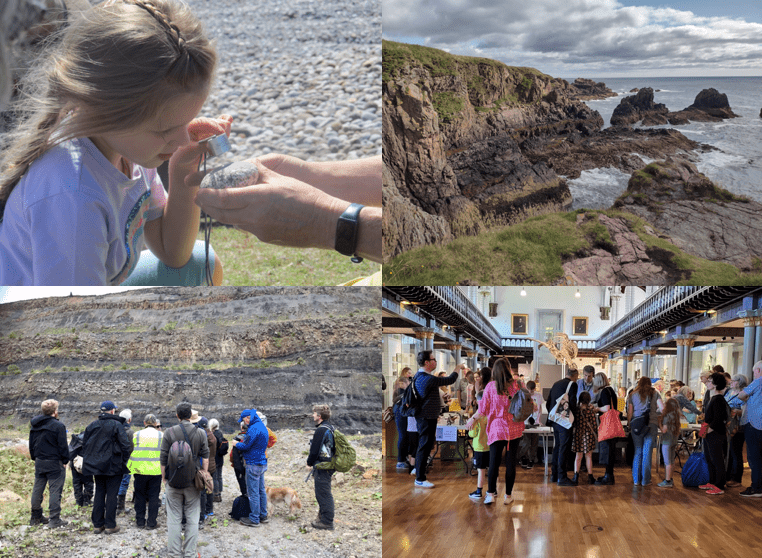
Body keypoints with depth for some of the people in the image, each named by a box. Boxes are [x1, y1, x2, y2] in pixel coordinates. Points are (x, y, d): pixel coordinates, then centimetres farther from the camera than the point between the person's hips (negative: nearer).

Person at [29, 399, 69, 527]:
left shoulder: (35, 425, 7)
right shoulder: (58, 426, -15)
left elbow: (31, 443, 16)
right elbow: (63, 446, -14)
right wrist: (65, 460, -4)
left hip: (39, 462, 7)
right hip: (55, 463, -7)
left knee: (37, 489, 13)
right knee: (55, 490, -3)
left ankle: (36, 517, 21)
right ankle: (55, 519, -3)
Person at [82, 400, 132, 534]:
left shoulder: (92, 425, 8)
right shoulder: (116, 425, -10)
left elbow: (84, 444, 12)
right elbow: (124, 444, -14)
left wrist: (89, 460, 18)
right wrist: (124, 461, -2)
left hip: (97, 466, 5)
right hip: (113, 466, -5)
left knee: (99, 493, 12)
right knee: (111, 495, 1)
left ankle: (97, 524, 14)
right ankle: (110, 525, 3)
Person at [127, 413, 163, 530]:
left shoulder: (137, 435, 2)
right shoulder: (161, 436, 2)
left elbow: (129, 452, 5)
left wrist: (130, 467, 15)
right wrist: (164, 469, 16)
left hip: (140, 471, 0)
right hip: (156, 471, 0)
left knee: (140, 496, 11)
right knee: (153, 497, 5)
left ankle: (140, 521, 15)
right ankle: (151, 523, 7)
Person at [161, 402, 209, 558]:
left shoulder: (170, 432, -4)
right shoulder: (200, 433, 0)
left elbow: (163, 458, -1)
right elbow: (205, 457, 2)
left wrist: (164, 477, 8)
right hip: (193, 481, 1)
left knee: (174, 518, 5)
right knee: (192, 518, 7)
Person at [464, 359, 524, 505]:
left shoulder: (490, 386, -6)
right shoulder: (516, 385, -6)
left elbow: (483, 409, -2)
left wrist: (473, 419, 12)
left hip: (496, 429, 0)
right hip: (514, 429, 0)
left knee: (494, 462, 5)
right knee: (511, 462, 7)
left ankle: (491, 494, 1)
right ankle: (508, 495, 14)